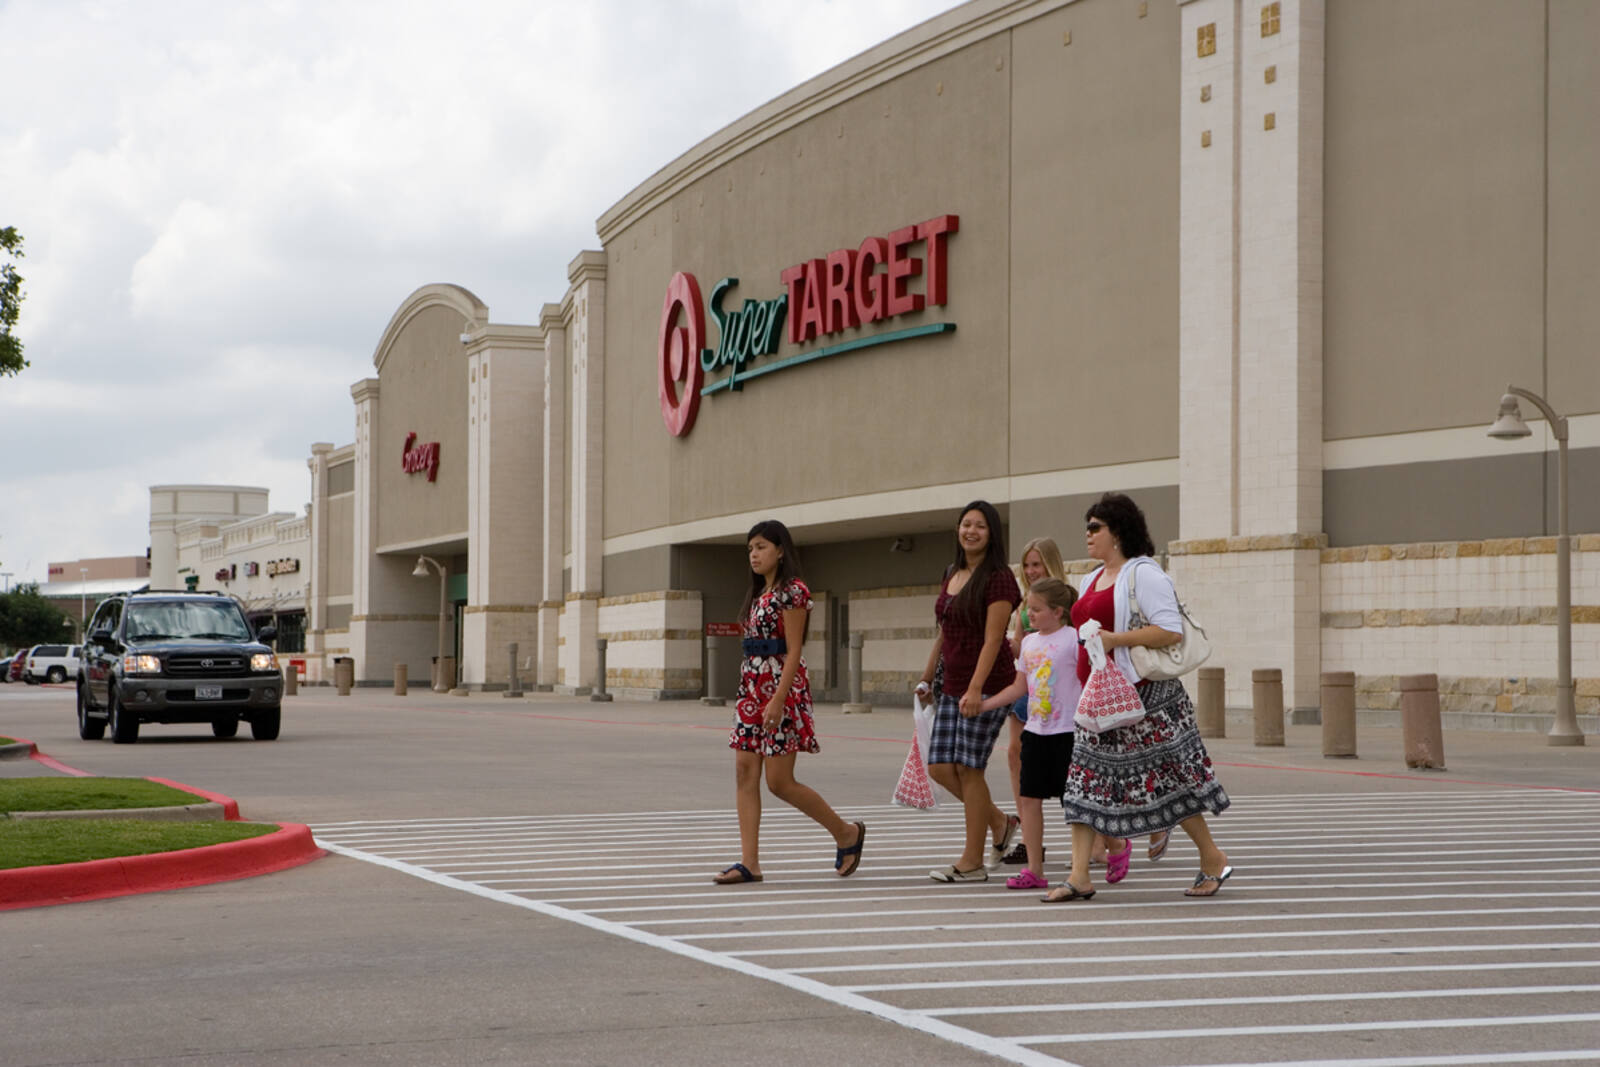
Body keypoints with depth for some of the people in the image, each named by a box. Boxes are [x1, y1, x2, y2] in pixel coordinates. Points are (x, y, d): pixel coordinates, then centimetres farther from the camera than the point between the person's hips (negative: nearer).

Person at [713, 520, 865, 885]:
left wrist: (777, 700, -22)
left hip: (781, 689, -9)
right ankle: (749, 862, 1)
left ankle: (847, 833, 12)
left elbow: (793, 651, -16)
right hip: (753, 689, 9)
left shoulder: (792, 591, -10)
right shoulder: (758, 594, 16)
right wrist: (750, 695, 16)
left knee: (780, 782, -6)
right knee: (745, 775, 0)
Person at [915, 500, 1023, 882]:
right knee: (939, 767, 2)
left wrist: (975, 689, -24)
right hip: (953, 685, 8)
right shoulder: (952, 576, 14)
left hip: (987, 683, -8)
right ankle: (1000, 823, 23)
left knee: (968, 768, -5)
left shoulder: (998, 578, -10)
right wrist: (927, 678, 19)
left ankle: (972, 862, 4)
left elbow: (993, 639, -17)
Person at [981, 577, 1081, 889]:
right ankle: (1034, 870, 8)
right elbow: (1019, 687, 16)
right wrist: (983, 704, 11)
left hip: (1067, 731, -7)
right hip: (1035, 730, 7)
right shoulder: (1029, 642, 11)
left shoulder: (1072, 638, -9)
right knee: (1029, 797, 3)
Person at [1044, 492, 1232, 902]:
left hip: (1142, 697, -9)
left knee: (1168, 779, -1)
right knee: (1084, 782, -1)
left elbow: (1172, 631, -19)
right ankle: (1079, 876, -2)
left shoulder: (1143, 573, -10)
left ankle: (1213, 860, 15)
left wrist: (1114, 639, -23)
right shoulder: (1092, 580, 17)